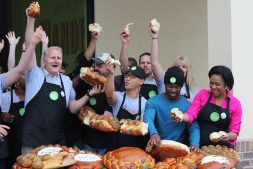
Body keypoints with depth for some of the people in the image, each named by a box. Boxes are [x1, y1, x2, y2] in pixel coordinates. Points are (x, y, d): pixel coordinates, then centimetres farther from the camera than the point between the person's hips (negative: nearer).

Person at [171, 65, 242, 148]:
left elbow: (234, 133, 5)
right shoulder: (202, 94, 7)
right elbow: (190, 115, -5)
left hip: (222, 148, 0)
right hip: (199, 147, 0)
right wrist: (180, 117, -26)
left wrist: (227, 136, -17)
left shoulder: (235, 104, 4)